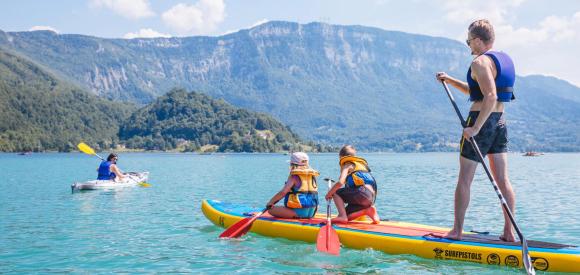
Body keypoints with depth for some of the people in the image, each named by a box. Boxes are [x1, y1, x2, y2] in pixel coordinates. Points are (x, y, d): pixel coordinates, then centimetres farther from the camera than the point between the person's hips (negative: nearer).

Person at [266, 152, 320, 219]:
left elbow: (282, 192, -20)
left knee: (271, 210, -1)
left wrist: (270, 202, -8)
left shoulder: (294, 176, -12)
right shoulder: (312, 176, 8)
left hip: (298, 211, -8)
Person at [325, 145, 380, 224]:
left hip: (363, 192, -8)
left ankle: (342, 216, -11)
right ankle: (367, 210, 1)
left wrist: (329, 194, 3)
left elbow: (340, 182, -10)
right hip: (372, 197, 8)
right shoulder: (361, 163, 30)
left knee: (336, 192, 5)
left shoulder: (347, 165, 6)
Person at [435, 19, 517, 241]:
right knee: (503, 180, 8)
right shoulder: (504, 59, 17)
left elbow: (490, 97, -25)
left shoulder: (480, 62, -13)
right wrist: (450, 81, 26)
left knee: (464, 180, 0)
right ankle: (509, 232, 9)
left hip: (481, 120, -9)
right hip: (500, 121, 9)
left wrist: (475, 128, -24)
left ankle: (457, 231, 6)